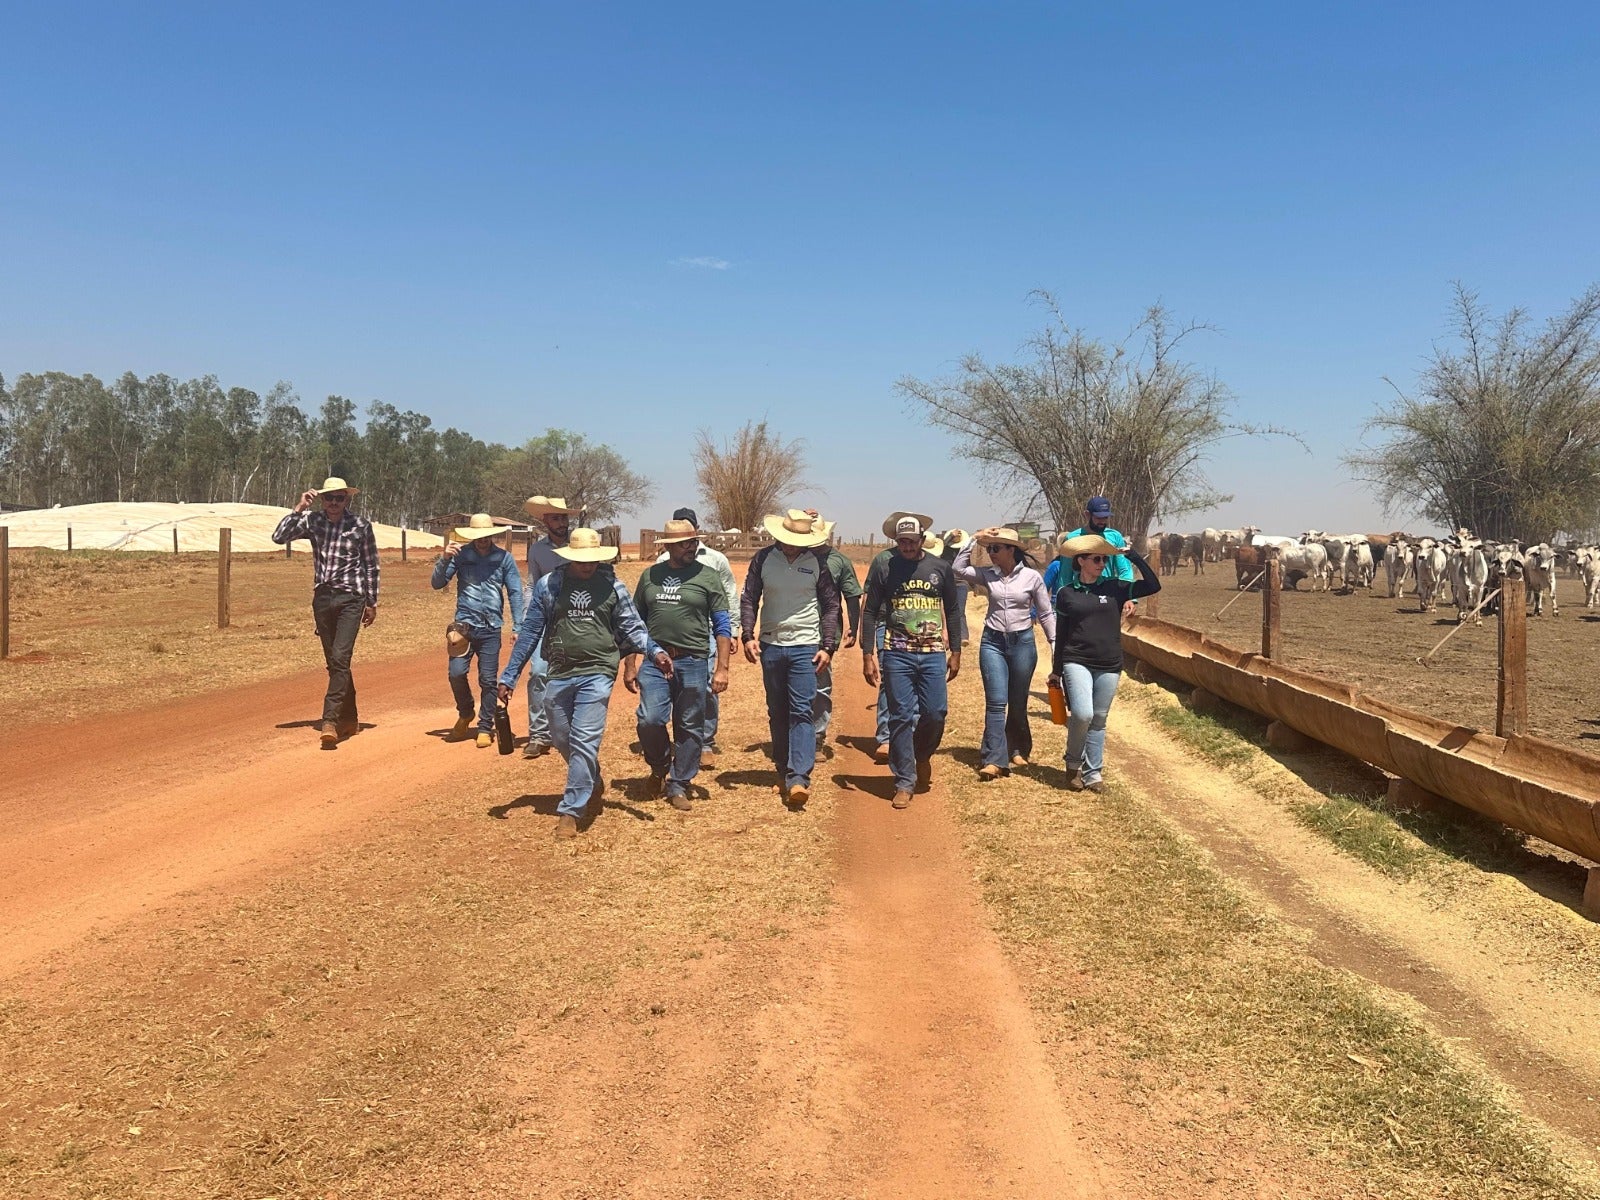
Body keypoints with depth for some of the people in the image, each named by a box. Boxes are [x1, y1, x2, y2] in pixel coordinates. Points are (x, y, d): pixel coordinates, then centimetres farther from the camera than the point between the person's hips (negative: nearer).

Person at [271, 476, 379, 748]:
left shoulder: (361, 525, -3)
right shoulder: (312, 521, 4)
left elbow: (371, 566, 4)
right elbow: (279, 537, -6)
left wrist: (372, 603, 6)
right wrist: (299, 509, -11)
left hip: (351, 598, -4)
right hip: (322, 597, 4)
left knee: (340, 659, -16)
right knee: (333, 662, 11)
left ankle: (330, 721, -19)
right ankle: (349, 718, 24)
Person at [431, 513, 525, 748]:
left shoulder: (504, 558, 2)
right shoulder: (460, 554, 3)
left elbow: (515, 593, 3)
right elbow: (437, 584, 3)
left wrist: (518, 626, -2)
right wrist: (444, 559, -13)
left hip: (491, 628, 0)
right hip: (463, 623, 1)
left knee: (488, 680, 2)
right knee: (456, 673, -7)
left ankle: (486, 728, 15)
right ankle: (465, 713, 21)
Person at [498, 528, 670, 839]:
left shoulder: (612, 586, 0)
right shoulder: (548, 585, 1)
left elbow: (632, 627, 2)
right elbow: (530, 632, 5)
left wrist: (654, 651, -18)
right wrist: (509, 676, 3)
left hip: (597, 673, -3)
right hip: (559, 674, 3)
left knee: (585, 741, -9)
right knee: (562, 739, 16)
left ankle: (570, 811, -1)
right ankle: (592, 781, 42)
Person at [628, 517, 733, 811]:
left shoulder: (708, 577, 2)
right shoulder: (650, 576, 10)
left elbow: (722, 626, 2)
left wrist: (722, 668, -6)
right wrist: (630, 665, 10)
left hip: (692, 663, -1)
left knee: (689, 728, 4)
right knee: (649, 720, -11)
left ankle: (678, 786, 19)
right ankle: (659, 766, 18)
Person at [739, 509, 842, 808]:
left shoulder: (817, 561, -2)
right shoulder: (763, 558, 1)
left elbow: (831, 606, 4)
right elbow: (749, 599, 6)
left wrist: (828, 647, -3)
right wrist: (748, 635, -7)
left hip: (805, 646, -2)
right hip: (770, 646, 2)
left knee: (801, 712, -10)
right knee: (777, 713, 11)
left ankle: (799, 779, -15)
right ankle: (783, 771, 23)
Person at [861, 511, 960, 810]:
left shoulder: (940, 567, 3)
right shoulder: (883, 569, -2)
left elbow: (951, 610, 12)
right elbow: (870, 613, 2)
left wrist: (955, 651, 10)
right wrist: (868, 655, -4)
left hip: (933, 653, 1)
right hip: (897, 654, -1)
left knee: (935, 713, -1)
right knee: (901, 717, 0)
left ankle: (923, 755, 30)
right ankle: (904, 782, 9)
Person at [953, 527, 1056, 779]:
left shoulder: (1032, 577, -3)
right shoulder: (987, 575, 2)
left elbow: (1046, 613, 3)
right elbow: (959, 569, -8)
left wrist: (1055, 643, 2)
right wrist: (974, 540, -8)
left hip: (1022, 642, -1)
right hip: (992, 642, 1)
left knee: (1018, 703, 11)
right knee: (996, 702, -8)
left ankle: (1019, 750, 33)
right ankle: (994, 760, -8)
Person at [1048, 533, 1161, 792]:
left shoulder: (1114, 588, 4)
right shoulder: (1066, 593, 2)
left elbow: (1153, 585, -6)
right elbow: (1061, 633, 8)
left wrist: (1133, 555, -9)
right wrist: (1056, 670, 12)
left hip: (1109, 665, 2)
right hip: (1076, 662, -2)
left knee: (1098, 720, 8)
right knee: (1082, 714, -18)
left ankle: (1093, 772, 21)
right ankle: (1073, 763, 5)